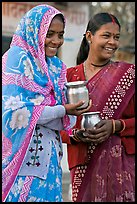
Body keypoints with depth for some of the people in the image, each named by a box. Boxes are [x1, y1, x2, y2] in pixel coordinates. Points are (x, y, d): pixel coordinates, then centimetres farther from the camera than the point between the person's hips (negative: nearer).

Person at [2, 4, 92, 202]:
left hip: (48, 155, 7)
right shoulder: (17, 58, -8)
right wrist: (62, 111, -18)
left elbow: (64, 119, 12)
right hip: (23, 154, -7)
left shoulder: (55, 66, 13)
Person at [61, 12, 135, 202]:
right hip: (85, 164, 1)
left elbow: (132, 119, 2)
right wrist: (76, 134, -11)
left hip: (123, 161, -1)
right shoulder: (70, 76, 7)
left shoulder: (128, 74, 3)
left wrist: (115, 126, -15)